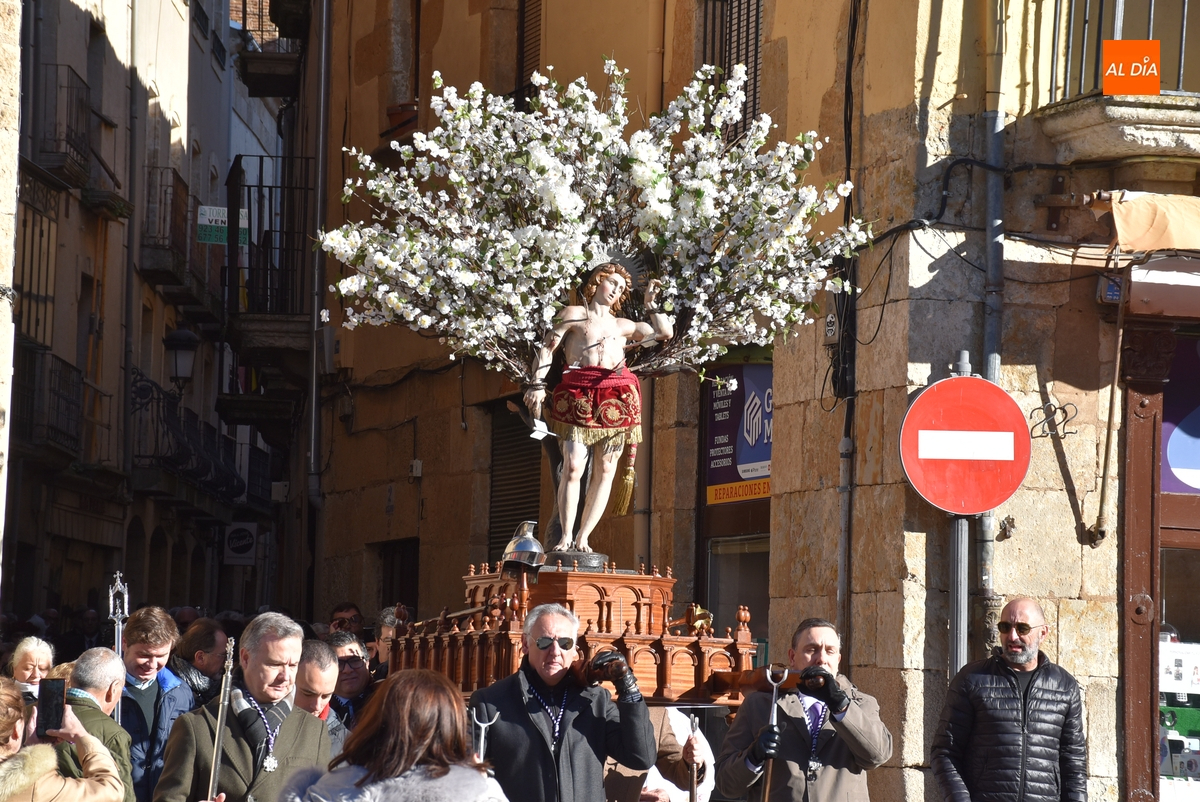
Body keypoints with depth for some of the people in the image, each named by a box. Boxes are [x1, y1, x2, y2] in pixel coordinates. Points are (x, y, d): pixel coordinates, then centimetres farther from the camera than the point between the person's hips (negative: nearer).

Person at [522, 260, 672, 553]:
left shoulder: (623, 325, 28)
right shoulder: (573, 314, 17)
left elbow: (665, 333, 27)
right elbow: (547, 348, 9)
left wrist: (651, 304, 25)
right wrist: (537, 384, -5)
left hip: (616, 397, 4)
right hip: (578, 393, -4)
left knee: (605, 471, -3)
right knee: (573, 467, -14)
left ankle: (582, 538, 1)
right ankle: (566, 536, -10)